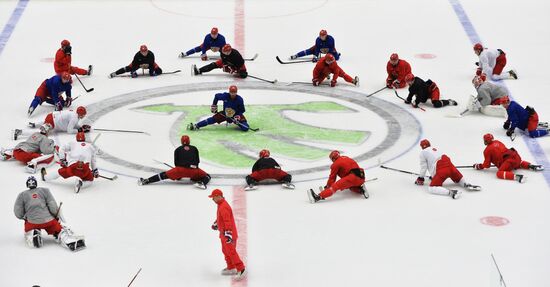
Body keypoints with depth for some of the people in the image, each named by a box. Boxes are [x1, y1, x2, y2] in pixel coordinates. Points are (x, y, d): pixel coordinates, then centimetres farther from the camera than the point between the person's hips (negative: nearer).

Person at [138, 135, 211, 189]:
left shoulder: (178, 150, 22)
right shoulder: (194, 149, 23)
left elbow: (176, 163, 20)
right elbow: (197, 161, 24)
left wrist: (178, 176, 33)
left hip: (180, 169, 0)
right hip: (193, 170, 0)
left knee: (164, 175, 8)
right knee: (207, 177, 19)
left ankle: (145, 181, -4)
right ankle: (201, 183, -17)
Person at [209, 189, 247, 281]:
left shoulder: (223, 207, -24)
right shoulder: (220, 205, 9)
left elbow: (228, 221, -30)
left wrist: (228, 234, -34)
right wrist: (216, 224, 40)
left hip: (228, 234, -11)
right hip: (224, 234, 11)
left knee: (231, 252, -11)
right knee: (226, 251, 19)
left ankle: (241, 270, -11)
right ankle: (231, 268, 31)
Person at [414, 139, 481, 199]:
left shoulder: (423, 153, 11)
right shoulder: (434, 149, 34)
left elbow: (423, 166, 8)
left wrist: (420, 178, 19)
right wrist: (433, 176, 55)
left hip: (441, 171, -8)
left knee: (432, 188, -12)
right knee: (459, 179, 34)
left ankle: (450, 192, -35)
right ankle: (467, 184, 1)